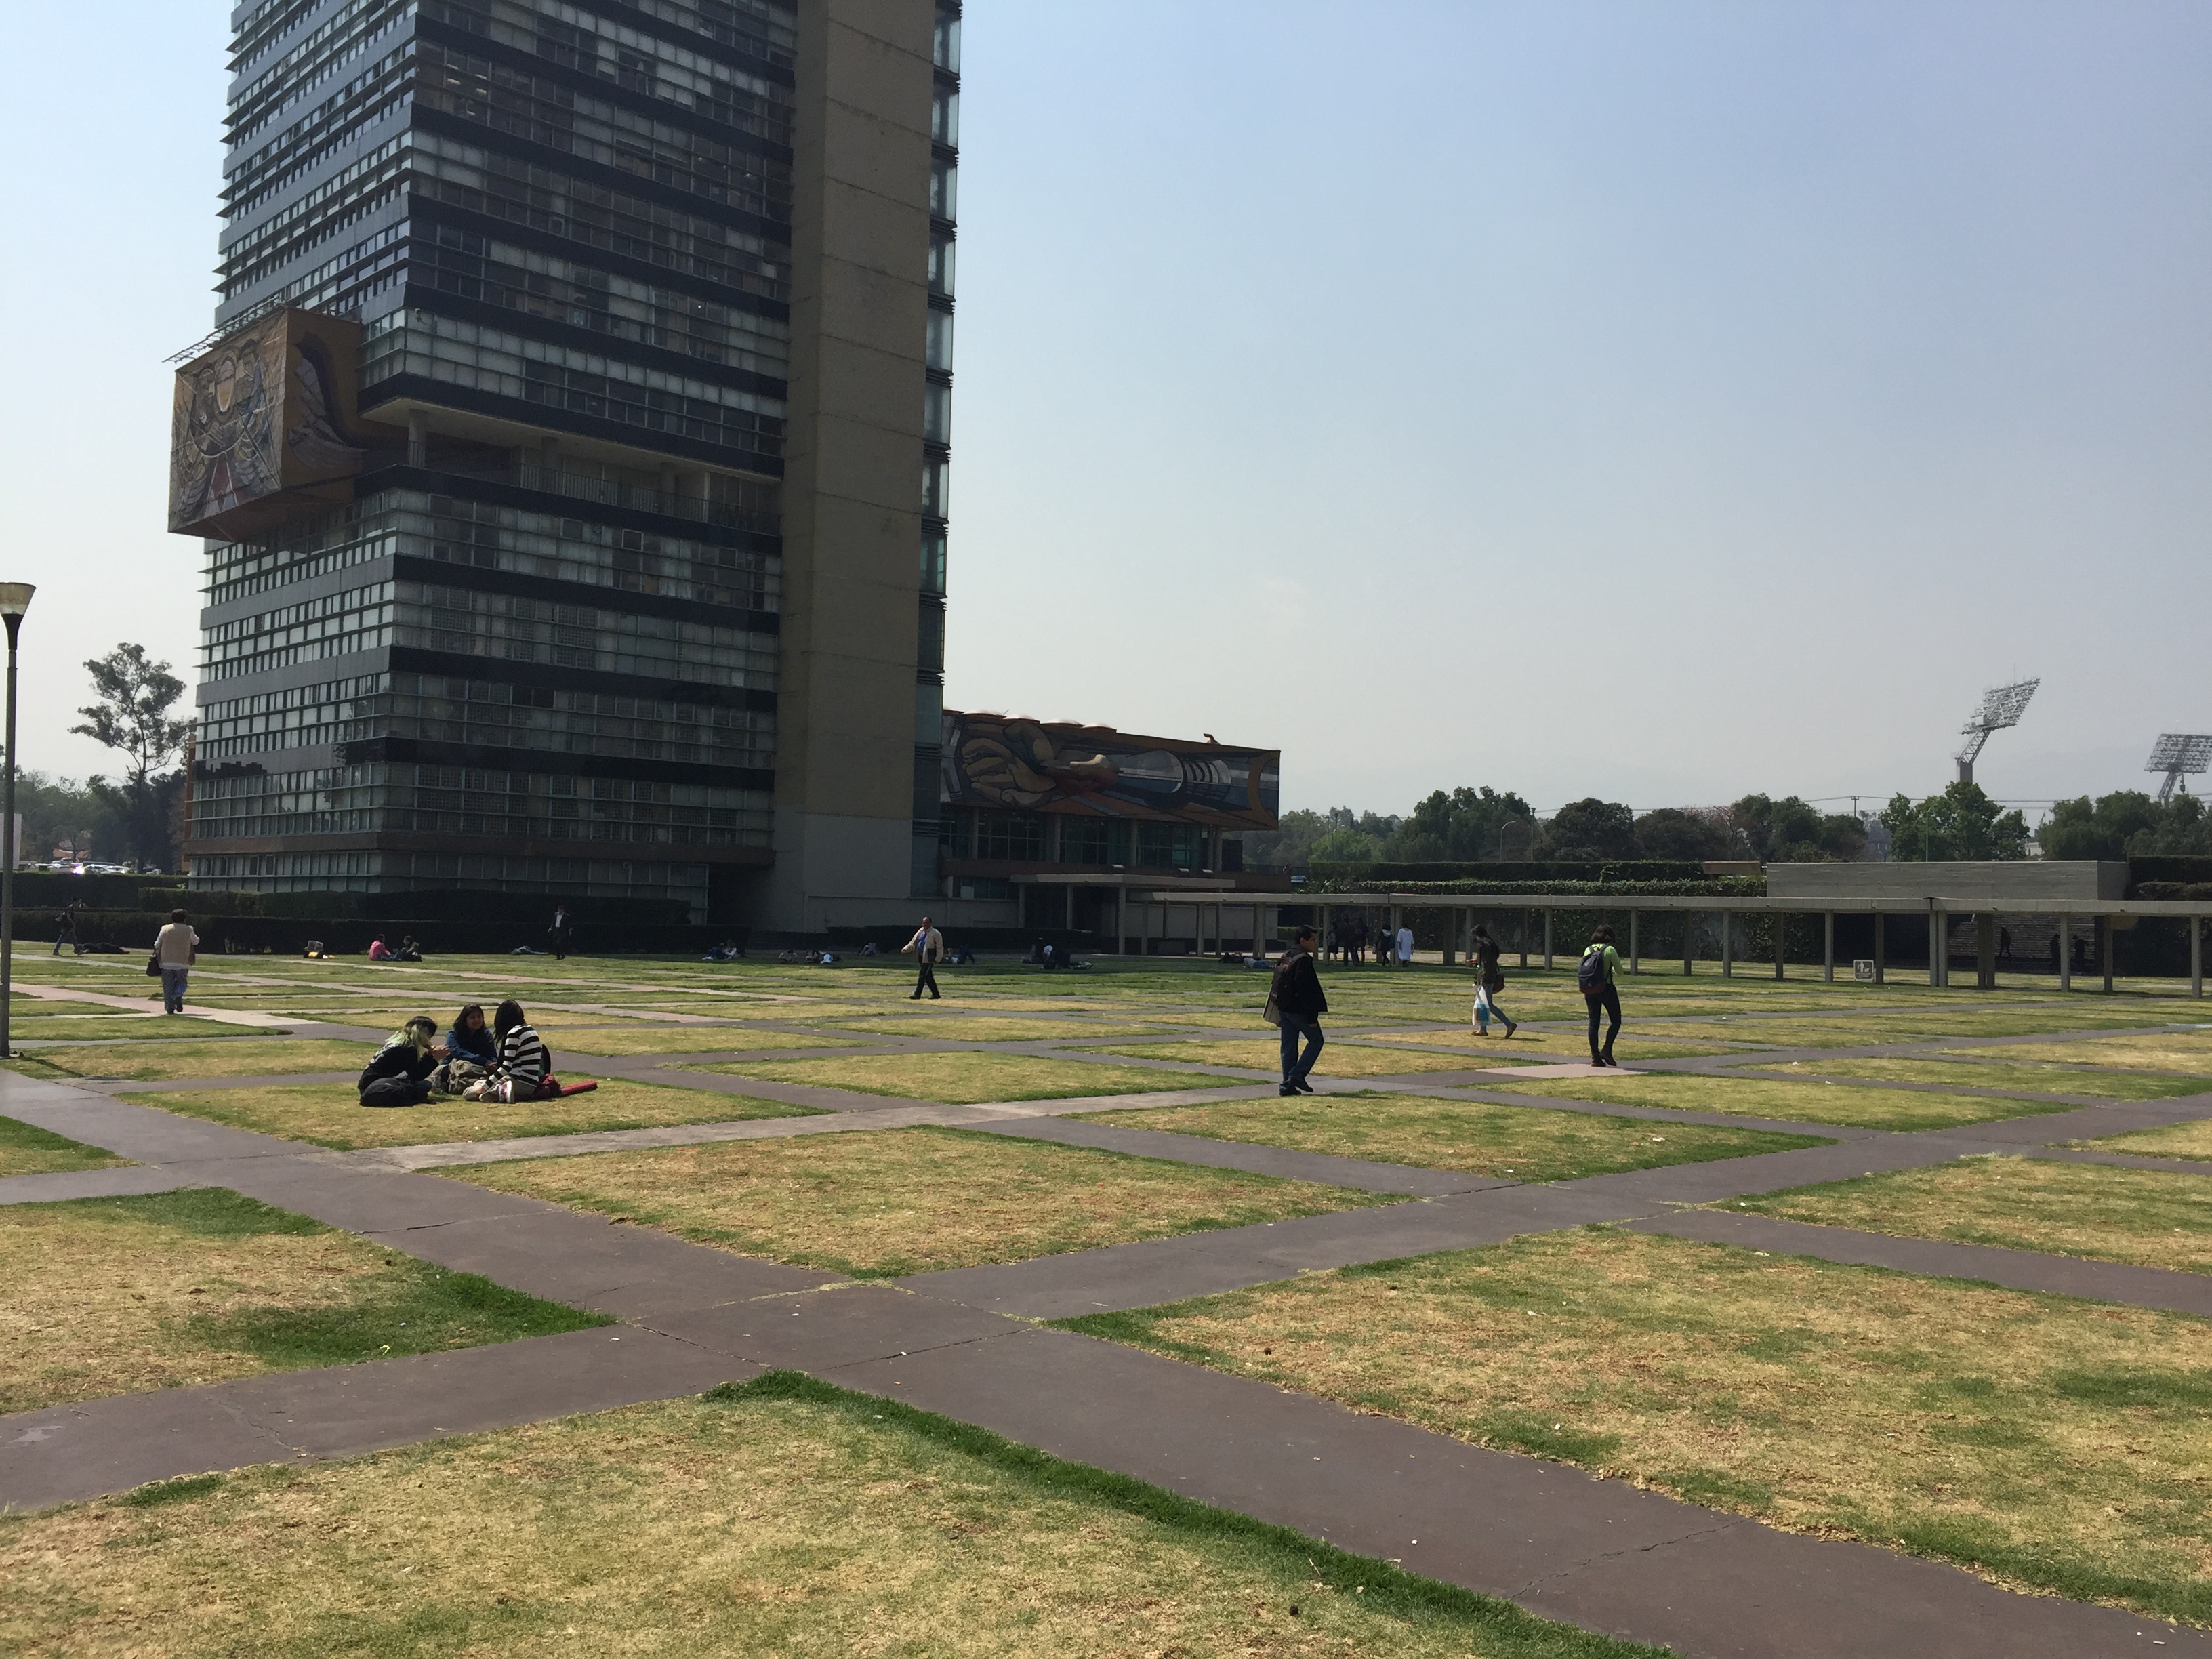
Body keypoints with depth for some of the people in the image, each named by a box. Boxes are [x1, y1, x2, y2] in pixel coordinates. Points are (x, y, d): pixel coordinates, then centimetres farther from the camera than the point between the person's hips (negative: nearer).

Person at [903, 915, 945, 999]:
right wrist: (906, 949, -5)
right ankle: (935, 994, 21)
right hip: (922, 958, 7)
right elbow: (913, 942, 11)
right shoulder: (920, 932, 10)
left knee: (922, 976, -11)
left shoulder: (935, 934, -10)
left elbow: (940, 947, -9)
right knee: (928, 977, 12)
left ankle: (917, 995, -9)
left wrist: (938, 959, -14)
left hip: (929, 959, -7)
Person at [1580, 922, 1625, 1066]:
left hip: (1589, 990, 5)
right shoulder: (1610, 950, -9)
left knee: (1593, 1022, 8)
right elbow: (1619, 971, -6)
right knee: (1616, 1021, 9)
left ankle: (1595, 1056, 6)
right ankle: (1606, 1050, -3)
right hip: (1606, 989, -5)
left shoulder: (1588, 950, 5)